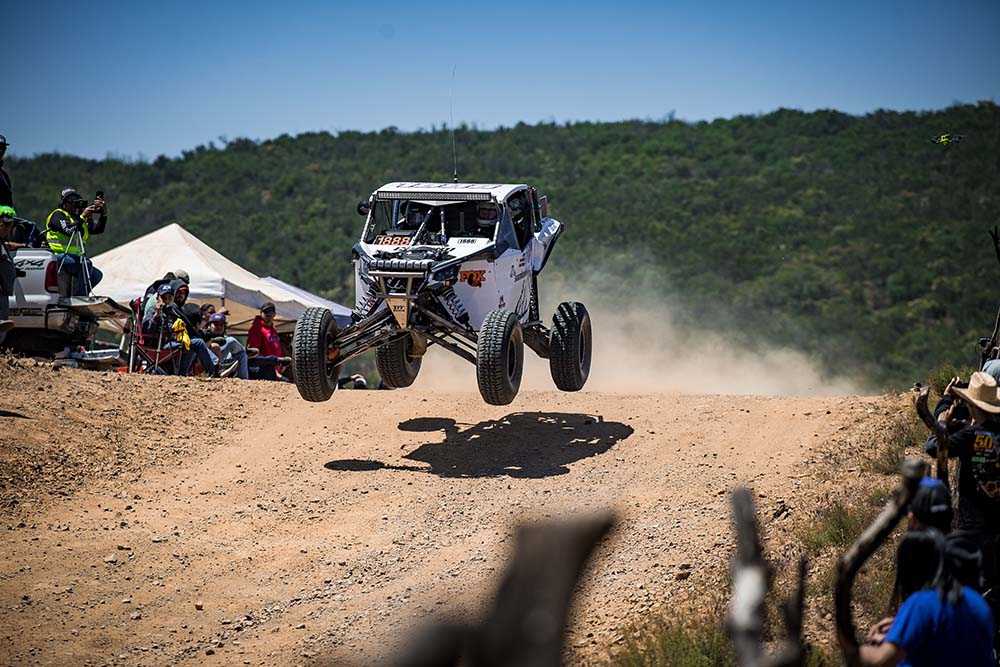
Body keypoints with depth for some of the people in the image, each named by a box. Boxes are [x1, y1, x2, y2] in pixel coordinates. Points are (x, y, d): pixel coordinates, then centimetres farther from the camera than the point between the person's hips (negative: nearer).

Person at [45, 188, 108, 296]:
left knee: (97, 275, 2)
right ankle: (79, 295, -26)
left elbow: (98, 229, 7)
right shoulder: (58, 215, -4)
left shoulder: (77, 217, 19)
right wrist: (83, 217, -24)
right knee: (86, 264, -28)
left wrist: (104, 213, -7)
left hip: (72, 257, 9)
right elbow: (69, 231, -24)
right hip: (58, 256, -9)